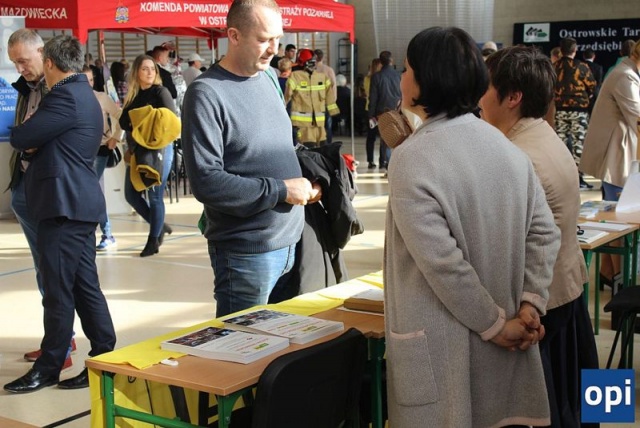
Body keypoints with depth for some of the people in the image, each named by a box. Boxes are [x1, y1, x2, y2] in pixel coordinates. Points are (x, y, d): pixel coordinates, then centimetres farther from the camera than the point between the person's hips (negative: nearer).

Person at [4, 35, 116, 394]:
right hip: (79, 203, 10)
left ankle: (48, 368, 8)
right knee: (85, 286, 12)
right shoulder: (84, 94, 19)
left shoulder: (66, 97, -15)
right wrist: (36, 144, 0)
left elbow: (20, 138, -14)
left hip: (65, 204, -10)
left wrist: (25, 137, 9)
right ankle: (105, 359, 16)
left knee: (58, 290, -1)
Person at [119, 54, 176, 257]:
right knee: (131, 194, 8)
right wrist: (136, 129, -14)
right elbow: (123, 122, 5)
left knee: (155, 196, -3)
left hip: (159, 149, -6)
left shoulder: (160, 92, -5)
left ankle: (154, 240, 10)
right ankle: (159, 226, 27)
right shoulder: (132, 95, 11)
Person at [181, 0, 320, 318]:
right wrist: (281, 190, -19)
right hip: (248, 253, -7)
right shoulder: (207, 93, -15)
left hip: (290, 240, 8)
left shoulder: (267, 79, 10)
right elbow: (205, 181, -22)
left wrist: (303, 181, 4)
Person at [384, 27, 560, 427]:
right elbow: (545, 234, 2)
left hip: (445, 340, -6)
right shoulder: (506, 146, 3)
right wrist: (530, 306, -3)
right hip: (497, 336, 6)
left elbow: (442, 261, -21)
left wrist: (495, 324, -12)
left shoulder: (412, 158, -18)